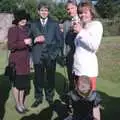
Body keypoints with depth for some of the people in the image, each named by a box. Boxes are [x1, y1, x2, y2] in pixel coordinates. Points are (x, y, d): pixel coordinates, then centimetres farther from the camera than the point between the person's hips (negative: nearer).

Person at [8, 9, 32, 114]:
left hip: (25, 61, 7)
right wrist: (24, 43, -21)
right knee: (16, 83, 7)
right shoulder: (13, 30, -12)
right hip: (16, 61, -7)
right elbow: (10, 46, -19)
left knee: (24, 82, 14)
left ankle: (22, 103, 29)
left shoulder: (25, 29, 9)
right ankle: (17, 104, 23)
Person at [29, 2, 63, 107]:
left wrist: (55, 53, -6)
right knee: (38, 78, 3)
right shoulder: (33, 24, 11)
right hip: (38, 56, 1)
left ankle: (50, 97, 24)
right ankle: (38, 98, 20)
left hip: (51, 56, 0)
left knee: (51, 78, 7)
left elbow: (59, 40, 5)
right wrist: (35, 40, -14)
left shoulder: (54, 24, 9)